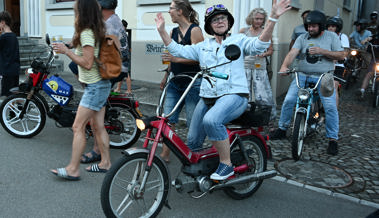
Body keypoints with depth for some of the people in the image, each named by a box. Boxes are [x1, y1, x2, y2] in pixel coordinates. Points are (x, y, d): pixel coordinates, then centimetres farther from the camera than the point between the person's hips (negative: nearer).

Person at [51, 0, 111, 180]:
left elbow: (88, 63, -21)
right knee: (98, 126, 13)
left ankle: (73, 169, -1)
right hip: (100, 85, 10)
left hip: (95, 86, -10)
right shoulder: (95, 31, 12)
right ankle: (105, 163, 21)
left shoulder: (86, 34, -16)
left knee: (78, 127, -7)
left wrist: (66, 51, -16)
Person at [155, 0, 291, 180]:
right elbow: (178, 50, 16)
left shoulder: (239, 40, 8)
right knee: (192, 142, 3)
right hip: (207, 98, 5)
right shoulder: (203, 47, 19)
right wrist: (162, 30, 9)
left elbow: (259, 45, -11)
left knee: (211, 120, -36)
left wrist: (273, 18, -24)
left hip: (233, 95, -5)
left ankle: (226, 165, -19)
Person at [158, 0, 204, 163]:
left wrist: (177, 58, -27)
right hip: (175, 82, 7)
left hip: (192, 82, -7)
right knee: (168, 119, 3)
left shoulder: (194, 30, -8)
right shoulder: (173, 32, 14)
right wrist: (165, 77, 23)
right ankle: (165, 154, 12)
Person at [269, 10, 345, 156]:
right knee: (288, 100, -10)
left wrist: (322, 51, -13)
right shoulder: (302, 38, 7)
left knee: (330, 107, -12)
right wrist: (284, 66, -27)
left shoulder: (331, 37, 5)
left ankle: (333, 139, 3)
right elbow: (292, 52, -7)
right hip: (302, 76, 2)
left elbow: (341, 55, 0)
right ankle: (282, 129, 9)